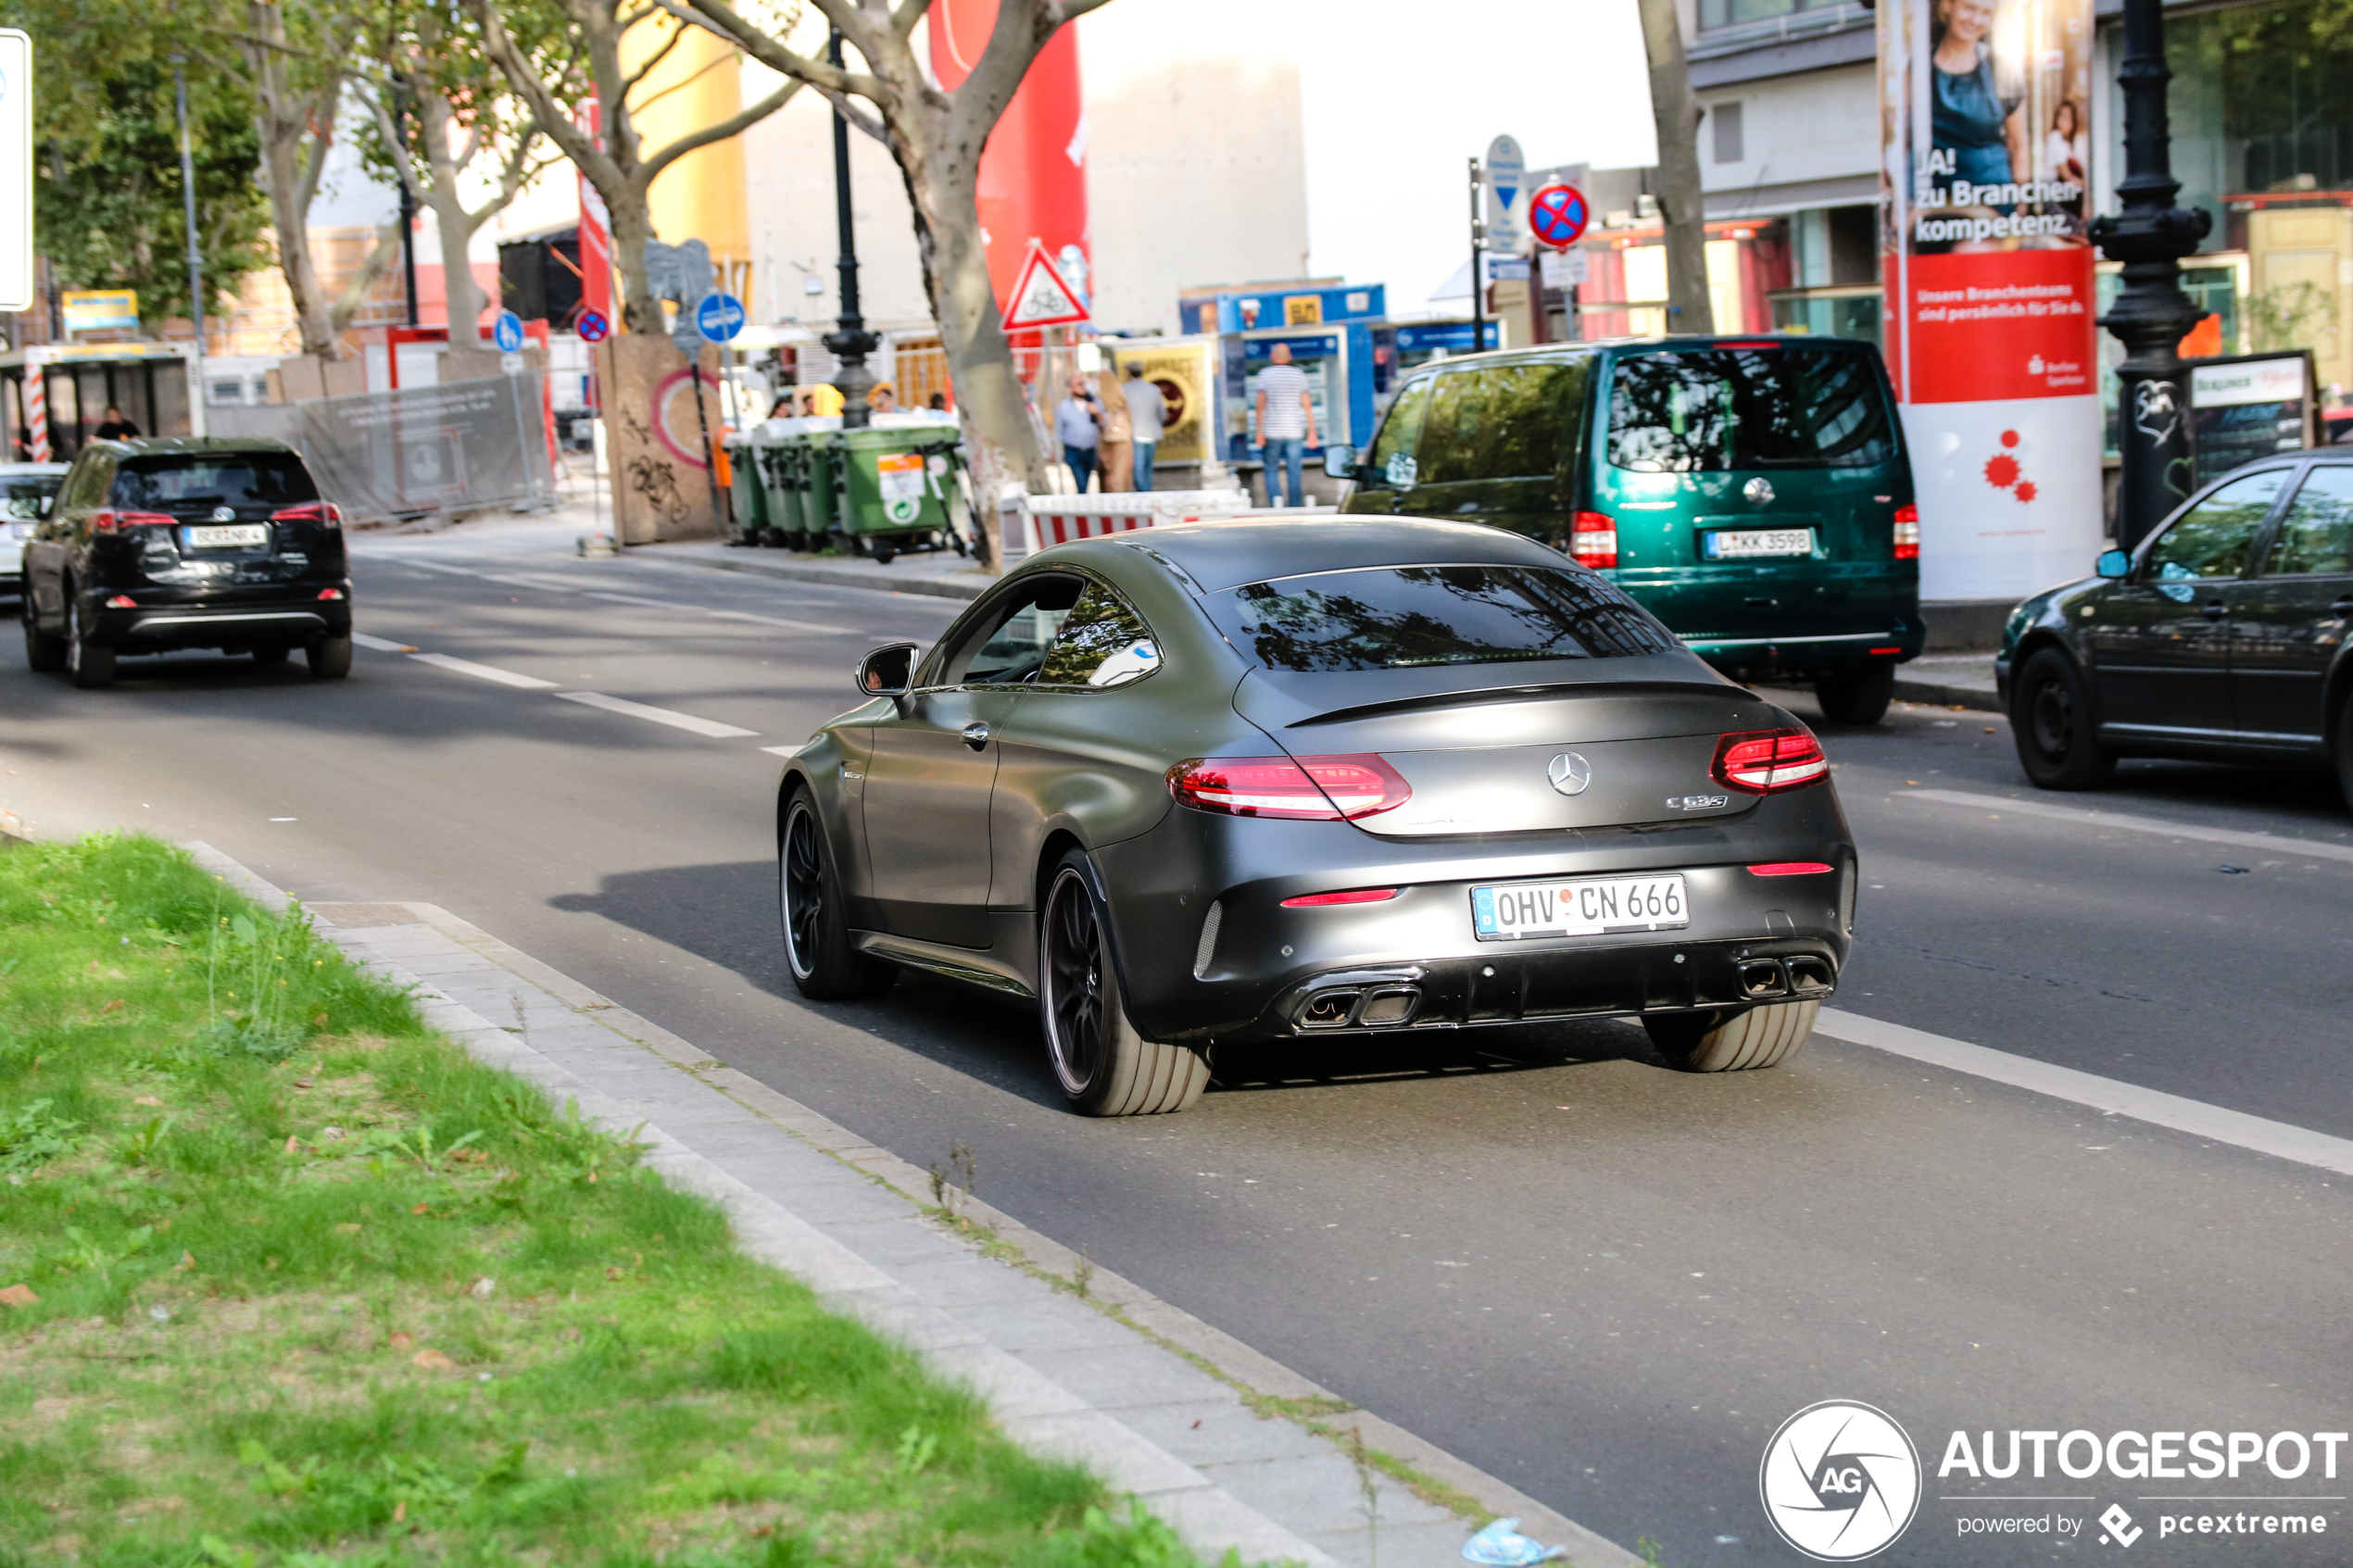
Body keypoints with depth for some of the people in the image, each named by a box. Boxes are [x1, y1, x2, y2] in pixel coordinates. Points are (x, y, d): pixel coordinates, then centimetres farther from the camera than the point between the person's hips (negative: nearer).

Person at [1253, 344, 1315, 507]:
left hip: (1272, 432, -1)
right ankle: (1295, 506, 3)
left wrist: (1259, 432, -2)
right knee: (1294, 472, 4)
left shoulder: (1265, 375, -2)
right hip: (1294, 432, 2)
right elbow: (1307, 405, 2)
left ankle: (1274, 506, -3)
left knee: (1271, 471, 6)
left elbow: (1261, 405, -5)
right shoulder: (1299, 375, 4)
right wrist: (1312, 432, 6)